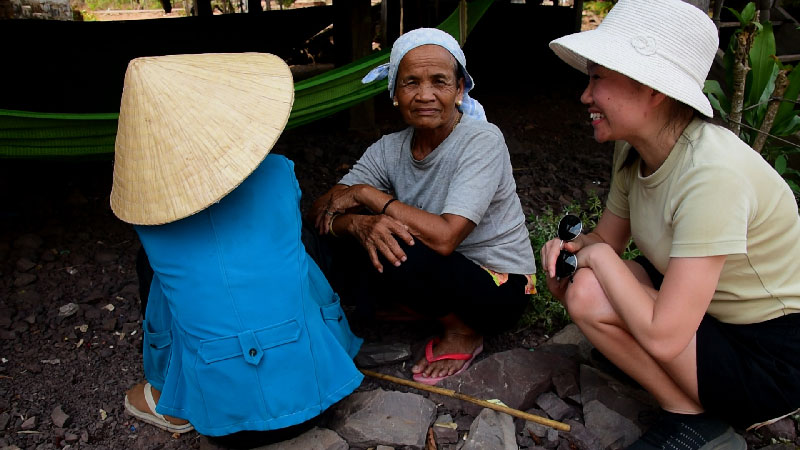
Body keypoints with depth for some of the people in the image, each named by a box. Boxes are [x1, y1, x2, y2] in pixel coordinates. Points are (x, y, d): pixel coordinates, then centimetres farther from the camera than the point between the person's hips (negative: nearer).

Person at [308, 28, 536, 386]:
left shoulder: (482, 141, -21)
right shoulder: (389, 149, -5)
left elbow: (444, 237, -32)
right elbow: (319, 214, -9)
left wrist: (366, 194, -22)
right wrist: (358, 222, -32)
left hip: (499, 287, -5)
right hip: (434, 273, 6)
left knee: (396, 252, -30)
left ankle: (465, 331, -3)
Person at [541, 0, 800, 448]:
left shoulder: (711, 174, -31)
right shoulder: (634, 151, -5)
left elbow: (662, 337, -33)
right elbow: (605, 238, 8)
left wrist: (599, 257, -19)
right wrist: (568, 248, -14)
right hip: (705, 309, 8)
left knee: (588, 295, -23)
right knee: (578, 281, -7)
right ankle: (698, 398, 4)